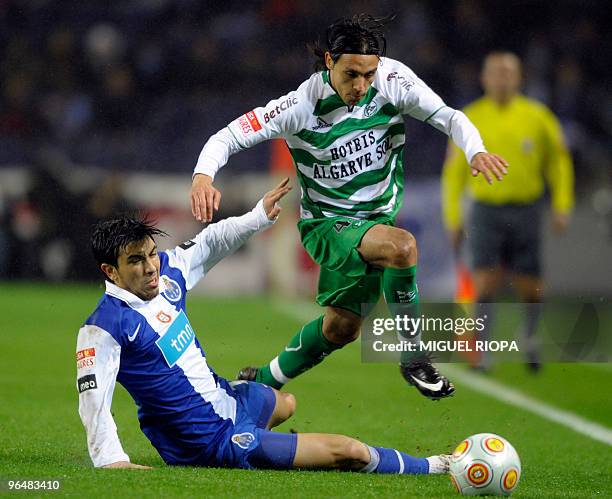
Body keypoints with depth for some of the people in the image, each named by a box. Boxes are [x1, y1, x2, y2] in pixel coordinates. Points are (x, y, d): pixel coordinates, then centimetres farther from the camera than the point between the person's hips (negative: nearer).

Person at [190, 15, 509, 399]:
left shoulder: (393, 79, -14)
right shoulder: (302, 105, -22)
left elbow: (446, 116, -10)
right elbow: (229, 137, -19)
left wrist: (475, 150, -31)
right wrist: (203, 175, -38)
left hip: (378, 217, 5)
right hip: (326, 224, -5)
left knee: (340, 329, 14)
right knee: (403, 247, -34)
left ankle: (263, 381, 39)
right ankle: (414, 358, -17)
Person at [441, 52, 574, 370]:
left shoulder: (538, 117, 3)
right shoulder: (469, 119, 3)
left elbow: (559, 162, 11)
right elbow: (454, 172, 9)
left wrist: (562, 207, 3)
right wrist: (452, 218, 6)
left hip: (526, 211, 1)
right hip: (486, 210, -1)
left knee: (529, 288, 4)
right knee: (486, 282, -14)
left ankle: (530, 338, 31)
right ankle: (482, 353, -8)